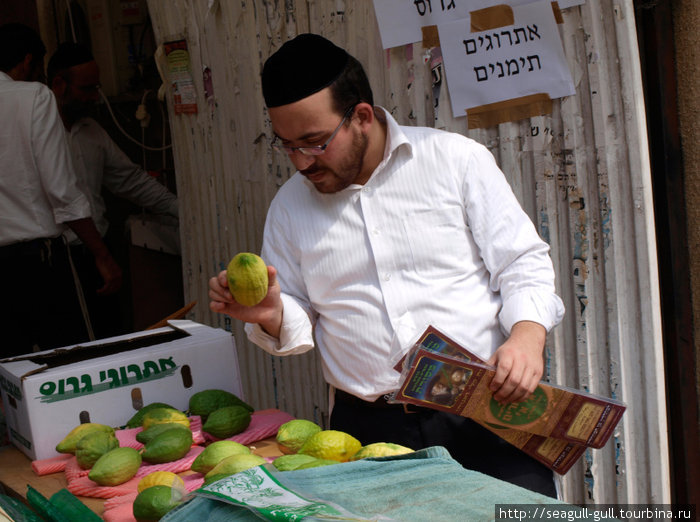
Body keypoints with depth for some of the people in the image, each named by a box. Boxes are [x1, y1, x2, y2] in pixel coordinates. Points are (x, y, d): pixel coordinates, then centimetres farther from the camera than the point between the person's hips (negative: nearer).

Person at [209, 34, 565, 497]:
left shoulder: (457, 160, 1)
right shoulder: (289, 206, 11)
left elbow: (523, 263, 0)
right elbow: (299, 320, 16)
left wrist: (526, 337, -18)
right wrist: (272, 316, -7)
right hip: (369, 426, 3)